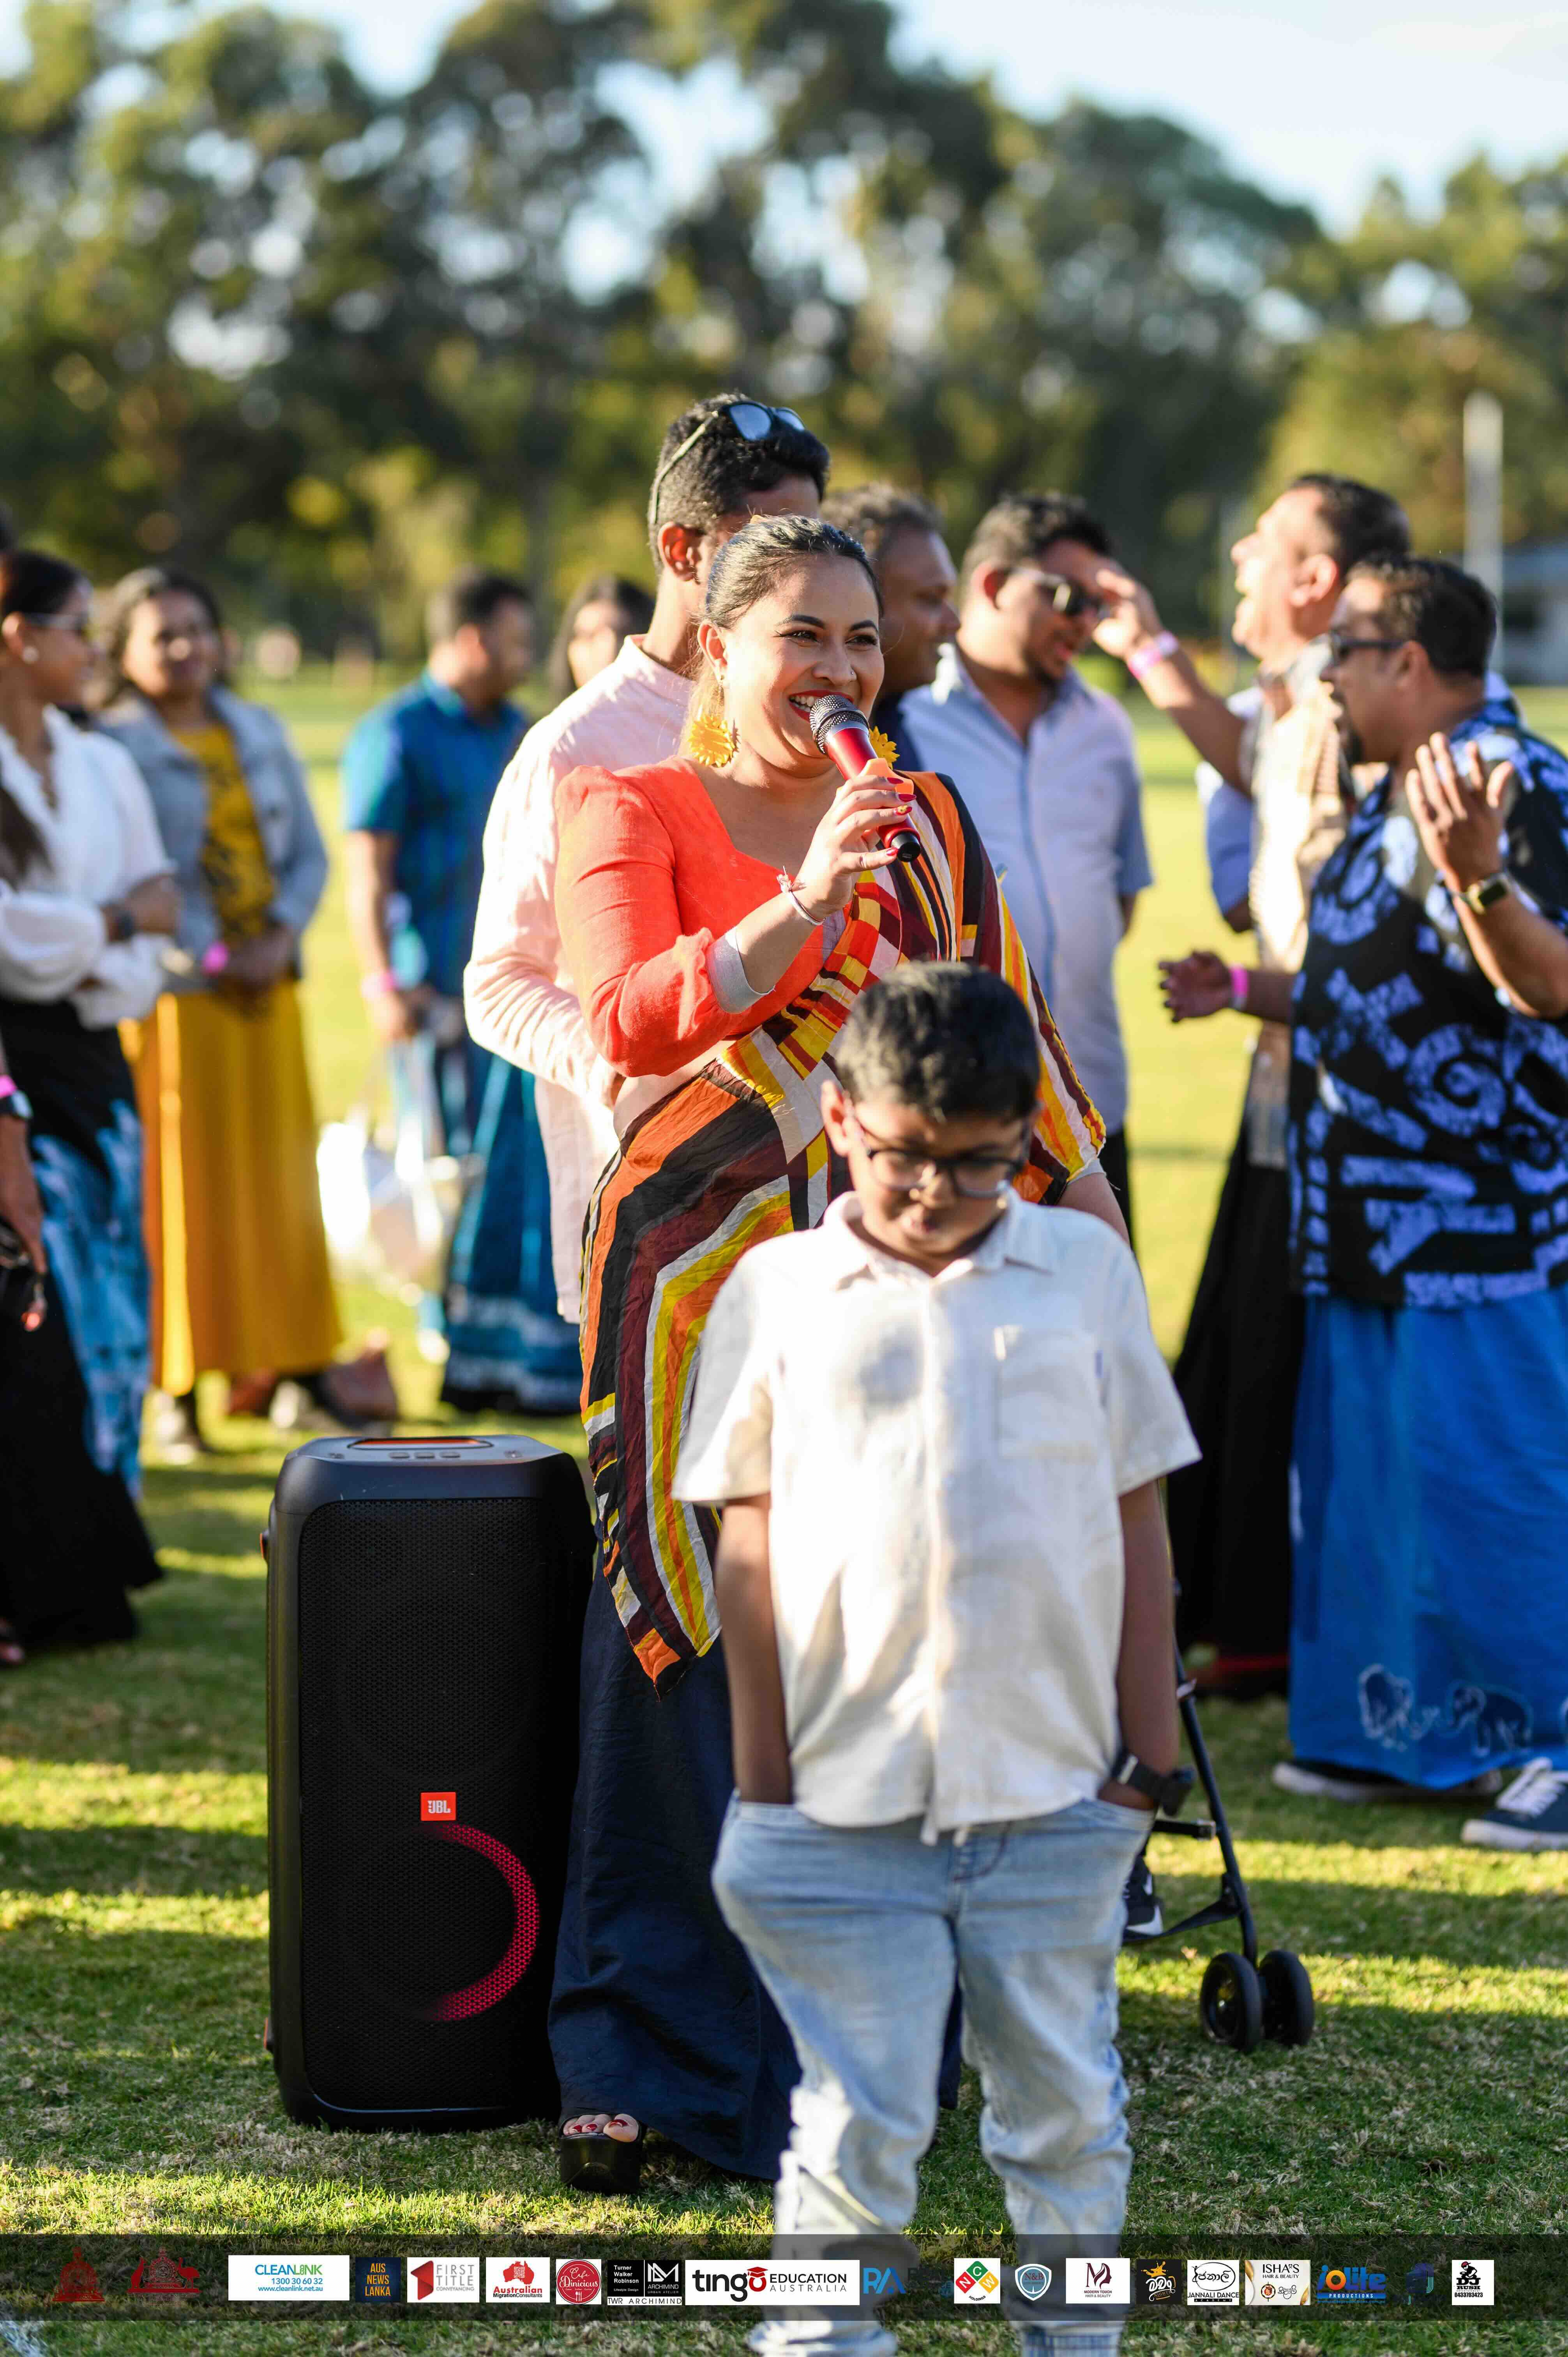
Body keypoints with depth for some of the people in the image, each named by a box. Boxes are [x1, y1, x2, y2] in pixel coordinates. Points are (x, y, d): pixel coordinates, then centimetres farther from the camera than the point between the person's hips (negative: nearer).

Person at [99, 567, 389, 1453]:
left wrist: (281, 939, -4)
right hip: (174, 992, -5)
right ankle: (181, 1390, -2)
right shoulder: (112, 747, -4)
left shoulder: (261, 734, 14)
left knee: (281, 1172, 9)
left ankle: (297, 1359, 16)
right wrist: (209, 959, -15)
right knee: (181, 1181, -5)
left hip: (269, 981, 5)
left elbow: (309, 852, 13)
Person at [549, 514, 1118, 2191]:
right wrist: (811, 899, -23)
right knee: (689, 1651, -3)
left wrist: (1084, 1193, 14)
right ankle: (647, 2053, 5)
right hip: (698, 1273, -3)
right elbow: (630, 1018, -14)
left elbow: (1005, 1026, 20)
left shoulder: (928, 827, 15)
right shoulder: (634, 812, 2)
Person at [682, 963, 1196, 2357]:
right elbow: (748, 1546, 3)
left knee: (1068, 2113, 10)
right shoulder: (778, 1291, 2)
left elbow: (1138, 1524, 8)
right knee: (859, 2127, 3)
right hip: (846, 1802, -1)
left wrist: (1151, 1753, 5)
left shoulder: (1086, 1269, 5)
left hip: (1059, 1797, 2)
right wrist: (764, 1784, 0)